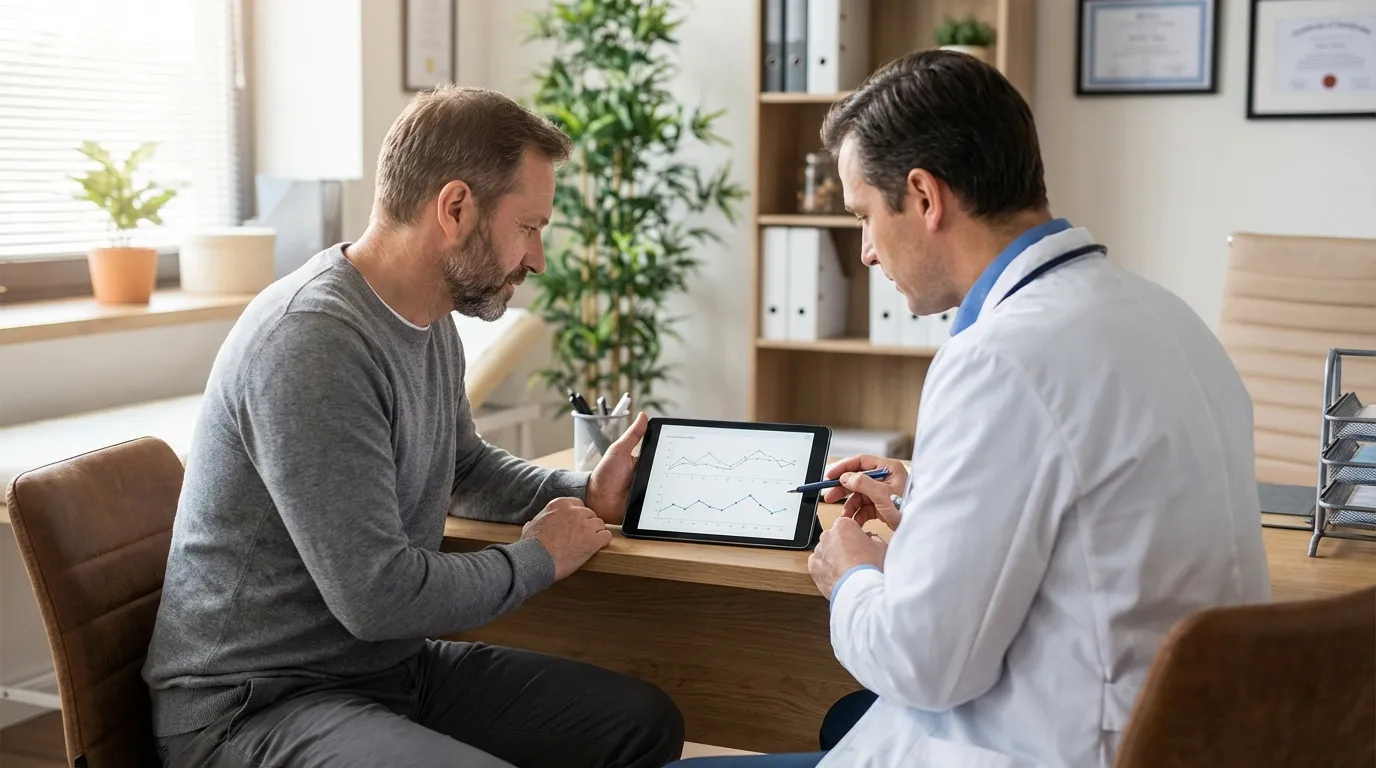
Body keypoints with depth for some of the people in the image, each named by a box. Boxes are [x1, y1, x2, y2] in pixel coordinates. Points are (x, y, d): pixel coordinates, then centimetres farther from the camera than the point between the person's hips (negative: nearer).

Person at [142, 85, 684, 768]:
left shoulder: (433, 323, 5)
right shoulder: (312, 344, -24)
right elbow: (378, 596, -26)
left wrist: (583, 495, 8)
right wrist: (538, 558, -10)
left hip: (394, 664, 9)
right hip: (256, 703, -9)